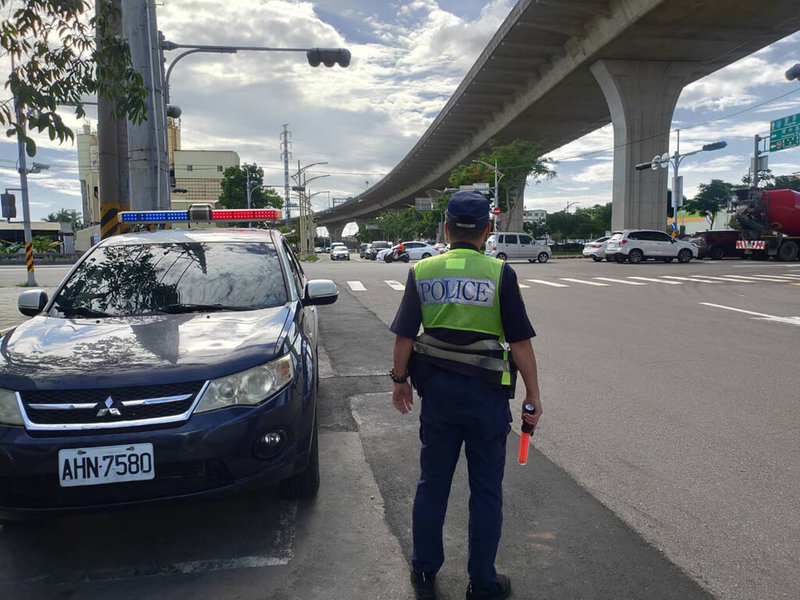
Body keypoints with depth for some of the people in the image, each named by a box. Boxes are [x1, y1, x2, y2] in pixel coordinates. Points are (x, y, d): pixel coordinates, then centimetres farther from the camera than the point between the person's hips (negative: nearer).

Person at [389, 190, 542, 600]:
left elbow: (404, 336, 0)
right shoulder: (499, 274, -8)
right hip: (486, 393, -2)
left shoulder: (422, 271, -1)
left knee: (432, 484, 16)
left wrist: (400, 380, 13)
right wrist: (533, 396, 0)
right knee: (486, 490, 13)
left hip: (437, 390, 3)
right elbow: (520, 342, -8)